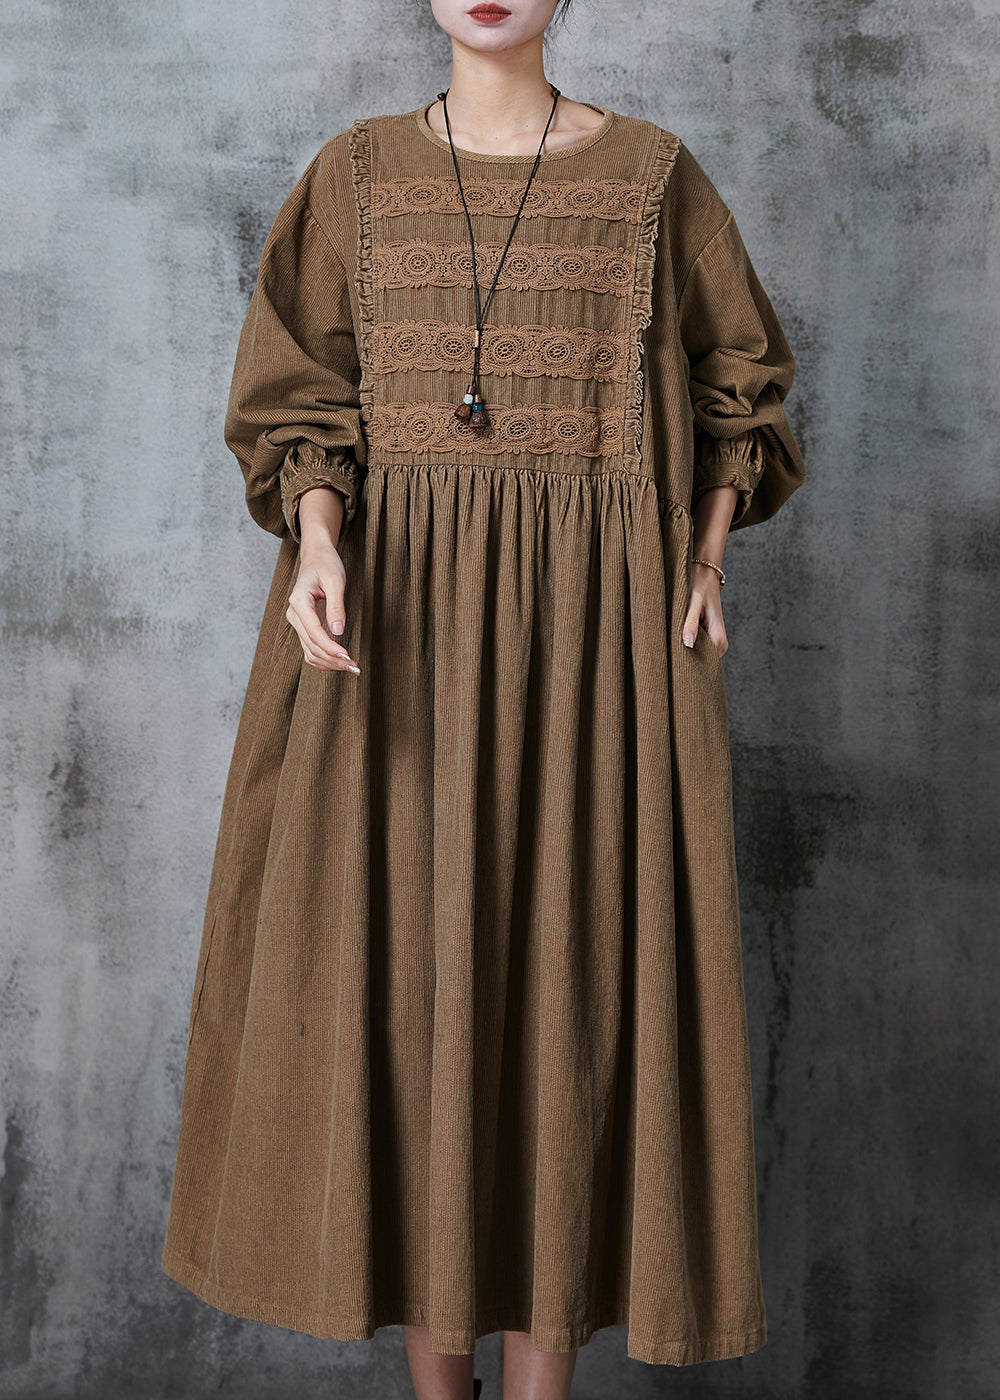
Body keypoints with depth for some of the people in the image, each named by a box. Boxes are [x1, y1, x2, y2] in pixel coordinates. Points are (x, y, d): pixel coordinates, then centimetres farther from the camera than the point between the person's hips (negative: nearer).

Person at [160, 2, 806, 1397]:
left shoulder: (650, 170, 7)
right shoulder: (357, 172, 10)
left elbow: (738, 386, 14)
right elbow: (302, 402, 5)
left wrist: (706, 562, -2)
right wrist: (320, 550, -16)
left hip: (590, 620, -1)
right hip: (401, 617, 2)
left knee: (571, 958, -1)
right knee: (406, 957, 2)